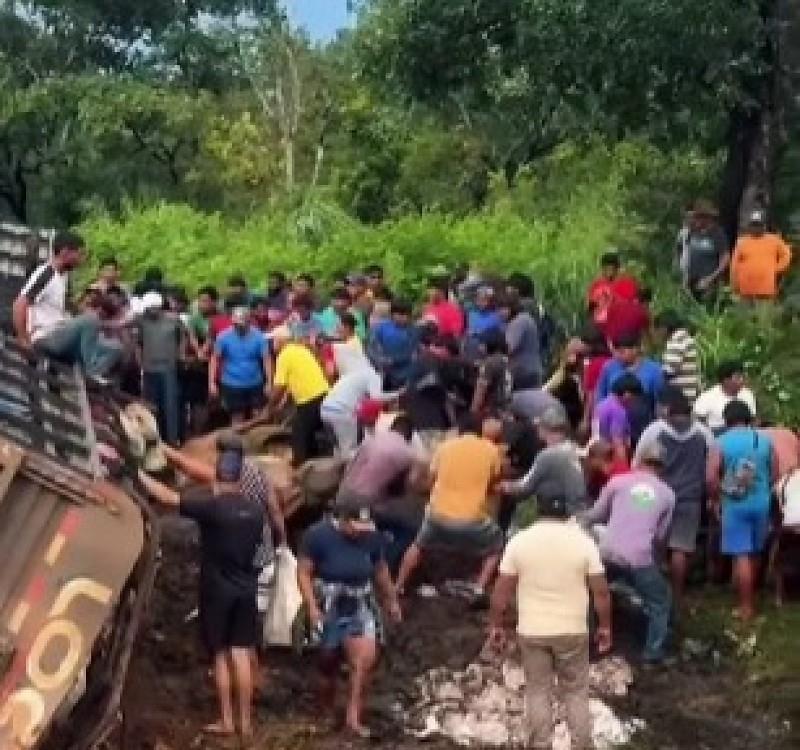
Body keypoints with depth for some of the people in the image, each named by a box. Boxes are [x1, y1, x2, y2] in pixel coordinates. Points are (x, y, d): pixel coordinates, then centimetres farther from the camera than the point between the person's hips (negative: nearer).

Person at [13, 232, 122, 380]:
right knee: (91, 319, -28)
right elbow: (19, 305, -18)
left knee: (113, 349, -1)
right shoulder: (46, 273, -10)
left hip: (60, 337, 9)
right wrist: (24, 341, -18)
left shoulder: (63, 276, 17)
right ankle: (92, 374, -24)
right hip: (45, 339, -9)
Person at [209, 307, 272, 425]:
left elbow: (266, 359, -5)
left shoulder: (258, 337, -7)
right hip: (232, 385, -1)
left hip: (255, 385, 1)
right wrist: (212, 383, -6)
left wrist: (269, 383, -11)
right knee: (237, 420, 6)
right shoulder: (224, 337, -7)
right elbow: (215, 359, -1)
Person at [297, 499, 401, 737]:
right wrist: (312, 607, -21)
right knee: (329, 657, 11)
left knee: (367, 658, -13)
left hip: (361, 606, 3)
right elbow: (303, 572, -13)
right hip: (329, 607, -3)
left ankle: (354, 715, -4)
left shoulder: (372, 537, -6)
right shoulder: (318, 535, -18)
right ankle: (326, 704, 39)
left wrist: (391, 600, 19)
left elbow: (380, 569, 10)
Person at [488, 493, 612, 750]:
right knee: (576, 693, 13)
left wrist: (496, 627, 6)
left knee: (537, 692, 12)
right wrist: (605, 627, 6)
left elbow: (501, 592, -4)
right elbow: (601, 592, -6)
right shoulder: (583, 541, -8)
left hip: (531, 632, 0)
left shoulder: (519, 541, -6)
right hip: (573, 631, 0)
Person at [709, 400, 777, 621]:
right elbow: (775, 474, 7)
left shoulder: (722, 441, -8)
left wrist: (716, 500, 6)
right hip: (761, 503, 4)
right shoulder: (765, 440, 1)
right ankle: (751, 598, 36)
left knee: (741, 555, 0)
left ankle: (746, 606, 3)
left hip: (735, 504, -4)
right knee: (754, 553, 20)